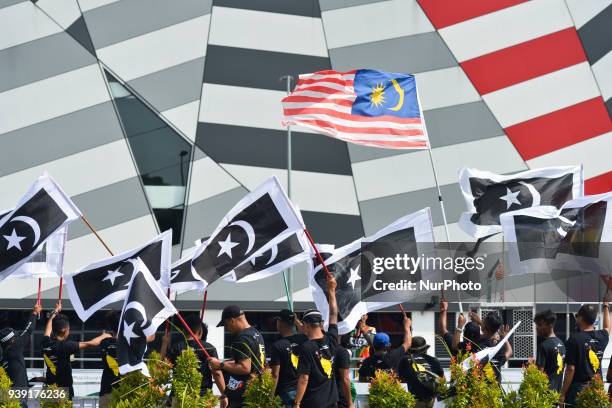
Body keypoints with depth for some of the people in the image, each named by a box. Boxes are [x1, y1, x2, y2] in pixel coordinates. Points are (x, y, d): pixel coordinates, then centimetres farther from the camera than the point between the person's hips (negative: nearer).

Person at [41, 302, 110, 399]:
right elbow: (90, 344, -11)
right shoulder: (64, 346, -17)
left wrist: (55, 311, 40)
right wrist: (103, 336, 9)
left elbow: (49, 326, 23)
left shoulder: (46, 344, 1)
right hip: (64, 392, -7)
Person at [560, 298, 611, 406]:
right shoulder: (601, 337, 5)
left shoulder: (575, 339, -11)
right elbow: (608, 327, 32)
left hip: (577, 390, -6)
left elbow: (570, 369, -13)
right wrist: (606, 307, 48)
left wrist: (563, 394, -7)